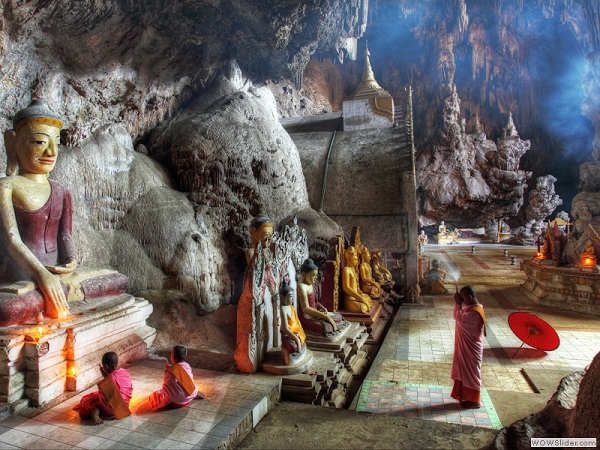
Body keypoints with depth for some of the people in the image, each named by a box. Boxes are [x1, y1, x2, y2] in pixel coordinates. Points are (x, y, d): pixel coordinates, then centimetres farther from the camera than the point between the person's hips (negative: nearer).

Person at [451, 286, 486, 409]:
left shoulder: (475, 311, -25)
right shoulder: (470, 307, 5)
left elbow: (460, 319, -30)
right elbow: (458, 317, 13)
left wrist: (458, 303, -23)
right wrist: (458, 304, 0)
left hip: (471, 348, -10)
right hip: (465, 346, 10)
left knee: (471, 372, 3)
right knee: (464, 371, 18)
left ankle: (474, 401, 17)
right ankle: (465, 396, 31)